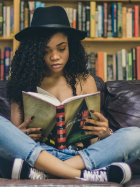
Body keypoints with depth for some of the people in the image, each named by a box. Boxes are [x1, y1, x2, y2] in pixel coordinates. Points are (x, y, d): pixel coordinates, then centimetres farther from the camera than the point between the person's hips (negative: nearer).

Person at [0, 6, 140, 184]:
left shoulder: (85, 81, 15)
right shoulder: (24, 82, 11)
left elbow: (94, 139, 13)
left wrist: (104, 133, -11)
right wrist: (20, 135, -16)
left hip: (80, 155, 2)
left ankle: (38, 171, -33)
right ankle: (81, 175, -33)